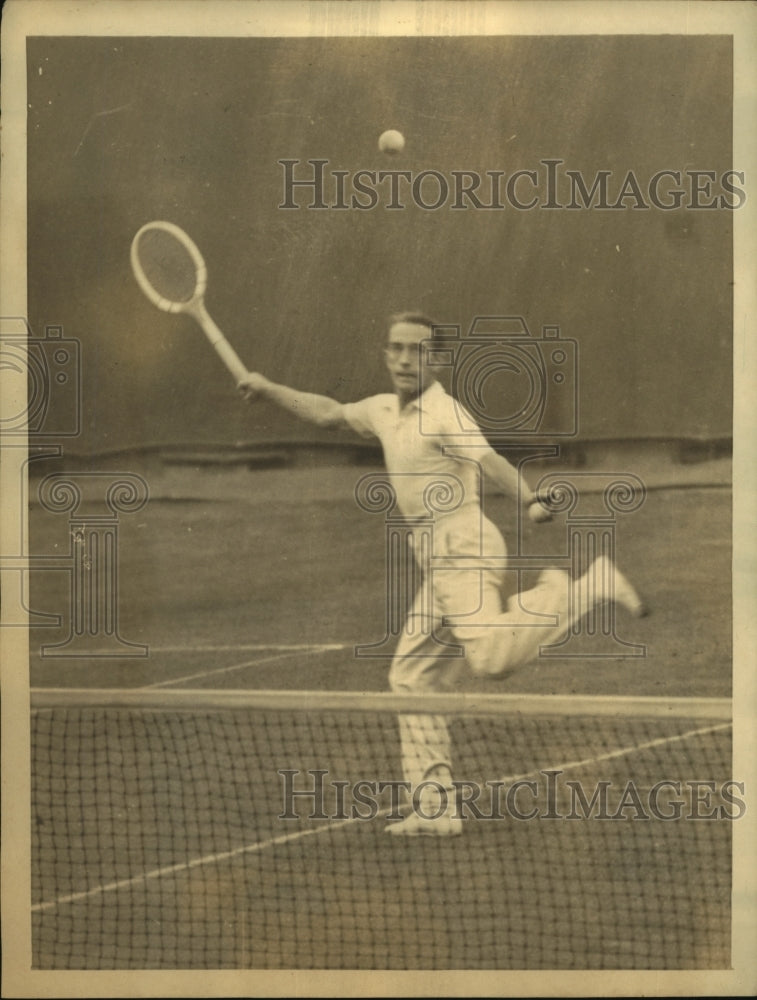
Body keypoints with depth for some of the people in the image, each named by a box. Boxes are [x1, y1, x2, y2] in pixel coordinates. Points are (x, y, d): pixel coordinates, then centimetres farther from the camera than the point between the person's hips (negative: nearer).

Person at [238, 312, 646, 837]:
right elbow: (330, 413, 33)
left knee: (492, 655, -28)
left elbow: (489, 459, -27)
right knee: (411, 677, 7)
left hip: (463, 546, -8)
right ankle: (436, 808, 12)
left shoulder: (443, 411, -10)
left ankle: (583, 588, -6)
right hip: (438, 560, 8)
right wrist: (270, 389, 34)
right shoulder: (384, 409, 15)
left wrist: (530, 501, -42)